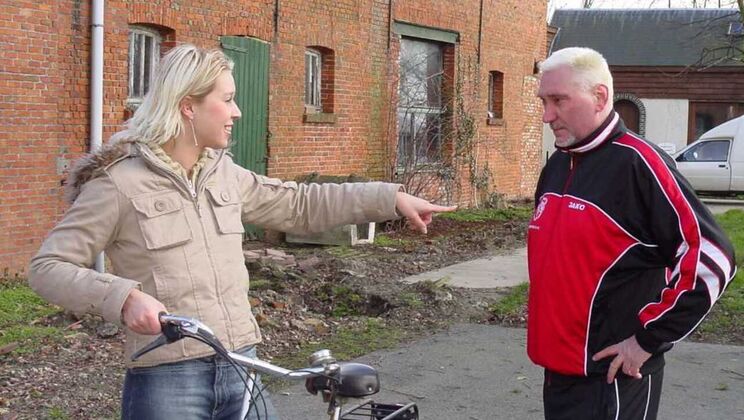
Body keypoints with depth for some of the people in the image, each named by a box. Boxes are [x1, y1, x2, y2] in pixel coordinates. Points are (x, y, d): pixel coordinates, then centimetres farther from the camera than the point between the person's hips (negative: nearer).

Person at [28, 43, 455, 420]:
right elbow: (48, 268, -11)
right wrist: (123, 296, -27)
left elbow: (301, 205, 19)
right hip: (167, 381, -6)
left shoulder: (225, 175, 10)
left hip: (241, 372, 6)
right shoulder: (118, 182, -9)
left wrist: (392, 197, 14)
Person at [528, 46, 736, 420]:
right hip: (558, 371, 8)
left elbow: (710, 257, -19)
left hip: (613, 378, -8)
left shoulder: (636, 163, -15)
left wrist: (649, 337, -16)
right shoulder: (557, 165, 11)